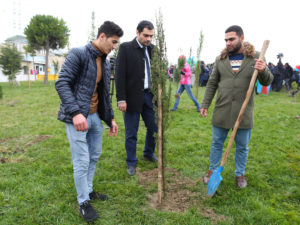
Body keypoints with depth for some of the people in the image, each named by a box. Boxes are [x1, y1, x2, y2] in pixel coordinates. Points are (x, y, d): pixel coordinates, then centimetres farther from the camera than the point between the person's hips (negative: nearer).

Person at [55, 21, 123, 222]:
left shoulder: (105, 63, 12)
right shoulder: (78, 54, -12)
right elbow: (62, 84, -18)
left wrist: (110, 118, 15)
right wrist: (75, 112, -27)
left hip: (95, 116, 8)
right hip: (77, 117, -8)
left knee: (95, 156, 16)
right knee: (82, 162, -1)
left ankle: (88, 190, 36)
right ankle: (83, 202, 17)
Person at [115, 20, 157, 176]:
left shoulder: (153, 49, 9)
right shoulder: (125, 48, -6)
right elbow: (120, 75, -10)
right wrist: (121, 99, -14)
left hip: (149, 95, 5)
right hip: (132, 96, -5)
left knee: (154, 128, 13)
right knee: (131, 133, 5)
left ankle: (149, 153, 37)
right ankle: (131, 162, 23)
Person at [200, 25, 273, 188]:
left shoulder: (255, 57, 0)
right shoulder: (220, 59, 4)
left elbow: (267, 82, 2)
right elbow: (212, 83, 7)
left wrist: (263, 71, -21)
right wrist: (205, 104, 3)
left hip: (244, 112, -1)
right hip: (221, 111, 1)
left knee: (242, 147, 13)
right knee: (217, 143, 13)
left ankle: (240, 173, 34)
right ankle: (213, 170, 33)